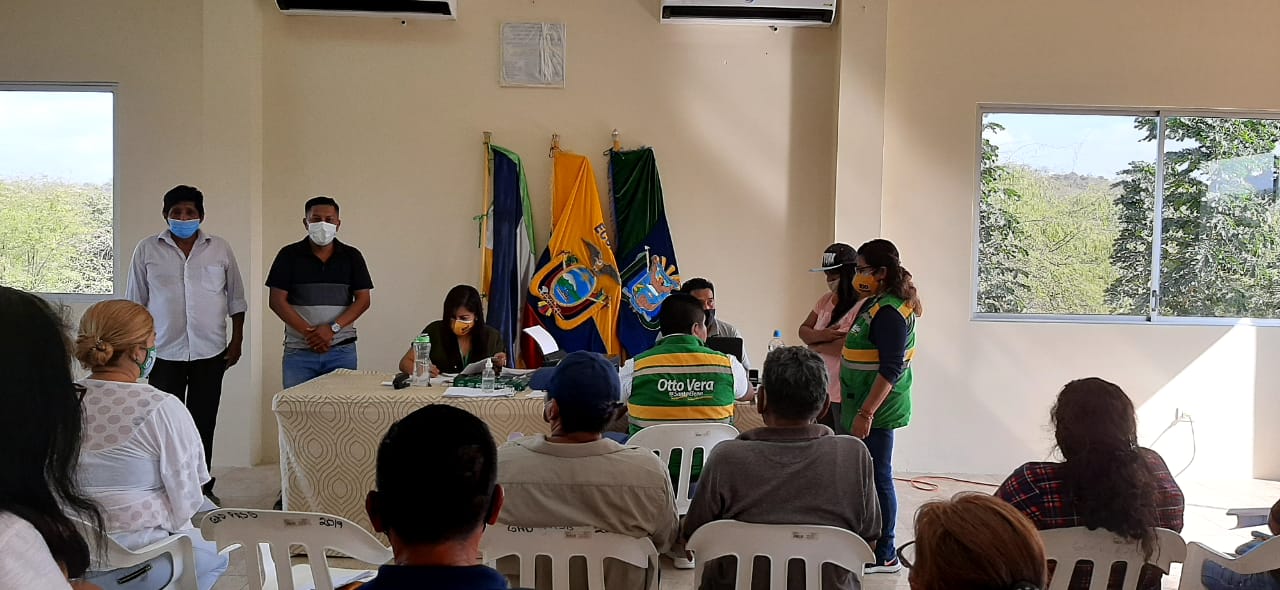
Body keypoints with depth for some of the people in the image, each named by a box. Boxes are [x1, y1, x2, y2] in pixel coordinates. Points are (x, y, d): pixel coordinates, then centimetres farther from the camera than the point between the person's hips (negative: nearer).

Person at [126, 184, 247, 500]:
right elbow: (135, 303, 6)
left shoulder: (220, 249, 4)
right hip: (164, 353, -1)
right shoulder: (147, 250, 2)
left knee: (204, 423, 8)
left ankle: (201, 485, 19)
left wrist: (237, 340, 4)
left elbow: (236, 298, 9)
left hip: (210, 352, 1)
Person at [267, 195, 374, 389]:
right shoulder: (289, 255, 4)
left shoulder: (352, 256, 7)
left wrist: (333, 328, -11)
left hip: (341, 351, 1)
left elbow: (363, 300, 3)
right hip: (298, 351, 0)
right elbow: (277, 300, -1)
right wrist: (308, 332, -11)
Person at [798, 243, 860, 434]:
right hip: (822, 388, 8)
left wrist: (814, 345, -8)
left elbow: (846, 346, -26)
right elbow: (803, 330, 11)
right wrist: (820, 335, -12)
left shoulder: (862, 306, -17)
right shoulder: (826, 299, 9)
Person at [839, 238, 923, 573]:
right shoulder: (875, 304, 13)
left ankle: (883, 556, 9)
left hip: (877, 411, -10)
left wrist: (866, 413, -25)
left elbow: (891, 369, -23)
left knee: (877, 478, -1)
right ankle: (870, 544, 28)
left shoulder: (890, 312, -18)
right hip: (861, 406, 10)